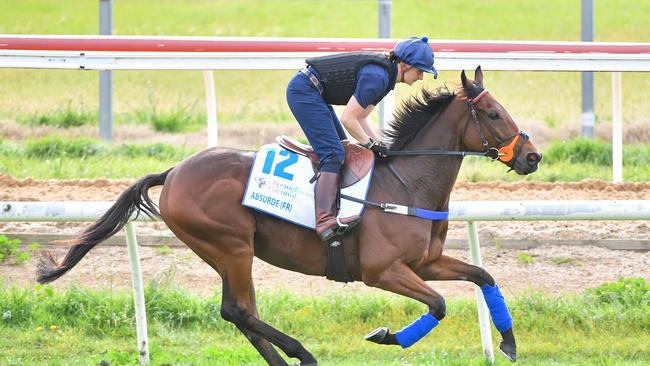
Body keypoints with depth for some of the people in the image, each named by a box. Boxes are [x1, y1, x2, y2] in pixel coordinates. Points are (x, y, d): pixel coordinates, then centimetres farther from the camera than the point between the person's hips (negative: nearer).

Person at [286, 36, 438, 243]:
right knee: (334, 154, -20)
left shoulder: (384, 71, 10)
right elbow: (348, 119, -20)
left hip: (310, 93, 11)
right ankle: (325, 221, -33)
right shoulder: (377, 76, -21)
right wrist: (371, 144, -8)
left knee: (344, 149, 14)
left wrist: (380, 146, 4)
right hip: (304, 91, -11)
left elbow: (360, 117, 14)